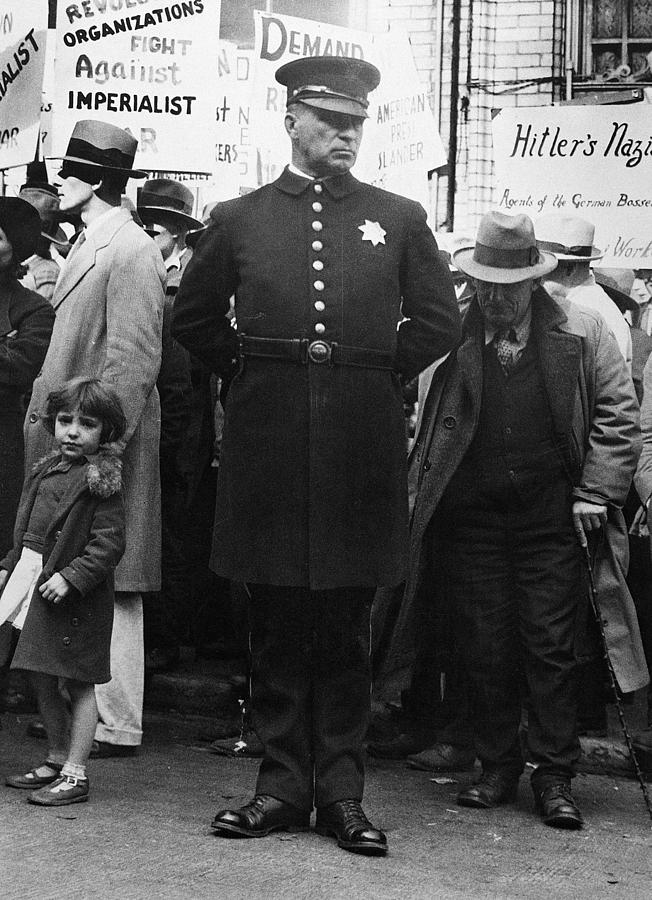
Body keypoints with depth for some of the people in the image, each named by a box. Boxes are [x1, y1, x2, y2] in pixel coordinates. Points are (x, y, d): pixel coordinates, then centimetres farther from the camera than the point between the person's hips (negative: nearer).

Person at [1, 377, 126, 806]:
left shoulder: (101, 482, -12)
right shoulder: (48, 471, 12)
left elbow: (109, 542, -17)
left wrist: (71, 577, -23)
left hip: (77, 596, -8)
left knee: (79, 684, 1)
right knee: (43, 681, 15)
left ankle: (76, 774, 6)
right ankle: (57, 759, 30)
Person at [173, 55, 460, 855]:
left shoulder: (398, 219, 8)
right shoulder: (239, 219, 7)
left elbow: (439, 319, 12)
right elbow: (193, 316, 16)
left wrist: (383, 375, 5)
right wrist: (248, 374, 9)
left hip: (361, 445, 0)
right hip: (267, 442, 0)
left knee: (346, 628, 5)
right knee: (275, 624, 6)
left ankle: (341, 791, 12)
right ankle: (283, 783, 15)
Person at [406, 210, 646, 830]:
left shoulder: (580, 333, 1)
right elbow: (420, 420, 7)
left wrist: (596, 493, -4)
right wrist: (418, 491, -2)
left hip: (552, 516, -1)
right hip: (472, 516, 1)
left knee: (551, 648, 0)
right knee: (483, 649, 5)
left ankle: (554, 777, 9)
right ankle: (496, 769, 18)